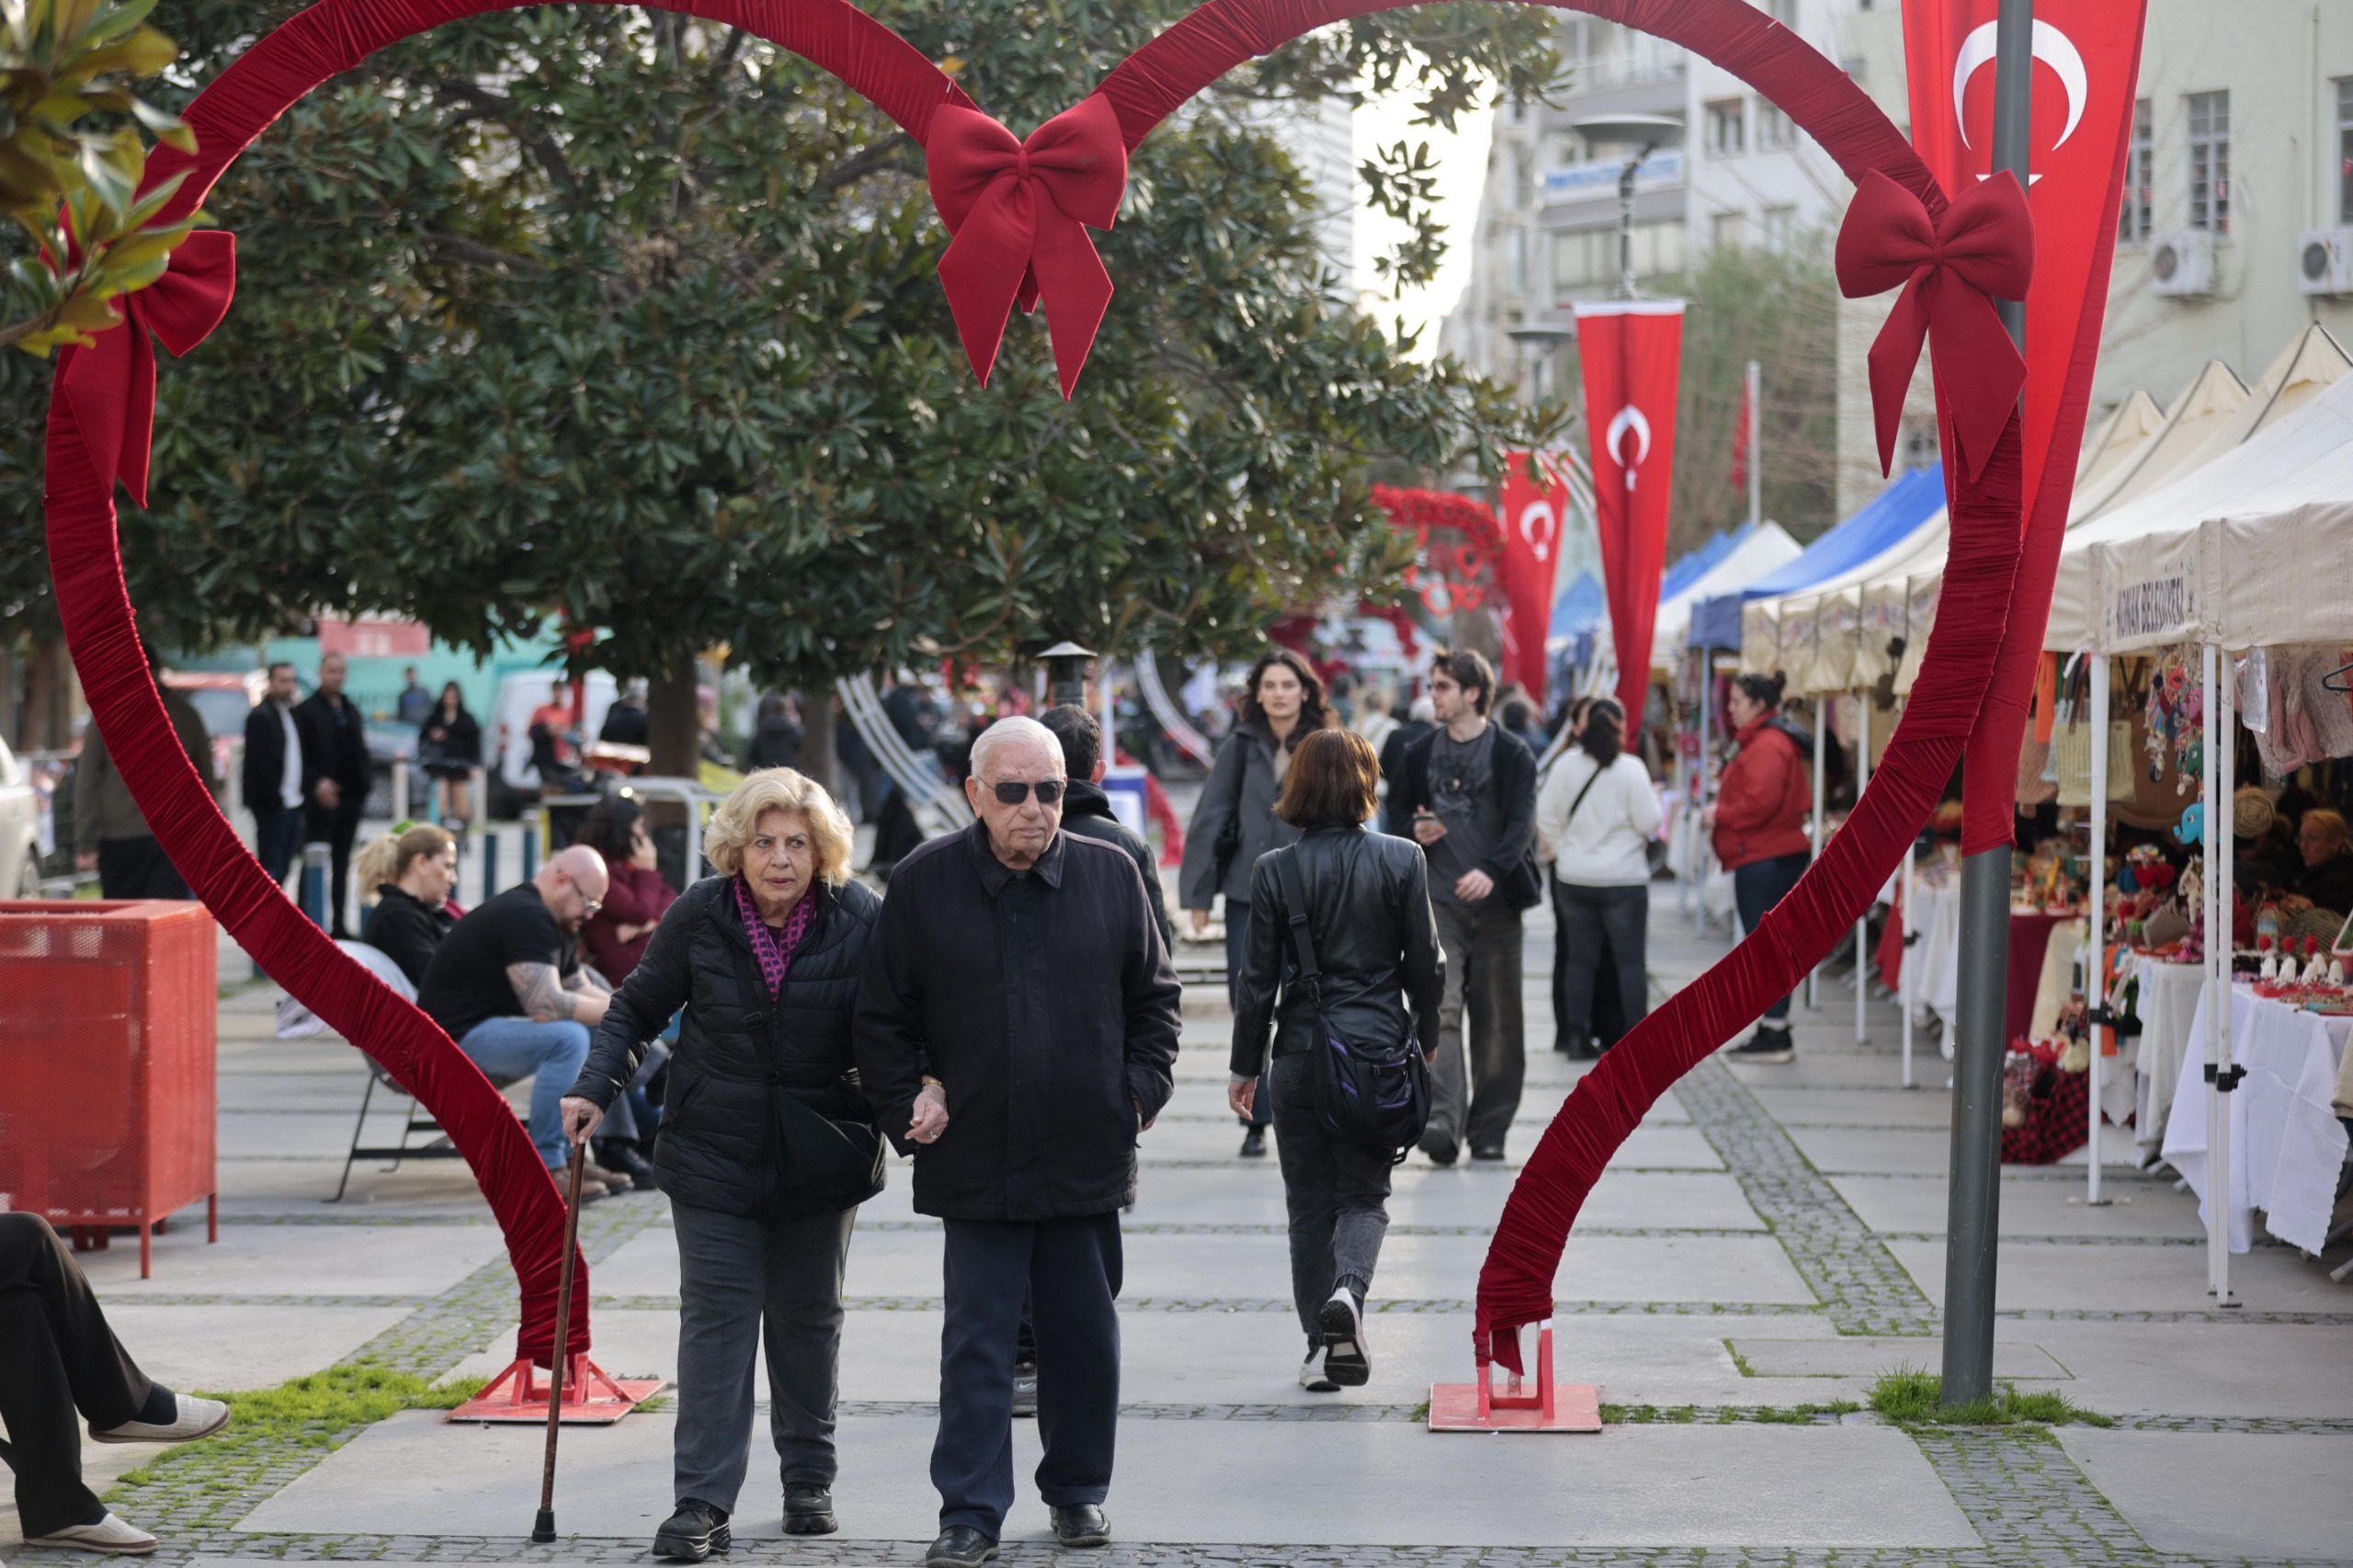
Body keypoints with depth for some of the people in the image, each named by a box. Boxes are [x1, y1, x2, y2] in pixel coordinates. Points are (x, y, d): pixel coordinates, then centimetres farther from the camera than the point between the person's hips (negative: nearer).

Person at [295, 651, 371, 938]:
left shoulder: (351, 711, 17)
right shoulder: (305, 711, -3)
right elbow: (299, 756, -10)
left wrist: (362, 787, 6)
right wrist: (316, 783, -21)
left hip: (350, 797, 6)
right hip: (321, 798, -6)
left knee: (342, 863, 9)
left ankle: (338, 922, 13)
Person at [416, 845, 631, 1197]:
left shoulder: (555, 923, 14)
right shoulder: (525, 917, -20)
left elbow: (580, 987, 20)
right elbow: (546, 1005, -29)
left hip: (492, 1026, 11)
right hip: (458, 1036, -11)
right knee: (566, 1037, -30)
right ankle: (544, 1170, -25)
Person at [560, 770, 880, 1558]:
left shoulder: (861, 919, -8)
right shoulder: (697, 917, -7)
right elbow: (639, 1006, 4)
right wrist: (597, 1088, -7)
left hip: (821, 1155, 1)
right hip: (715, 1155, -1)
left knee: (808, 1319, 12)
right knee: (716, 1319, -5)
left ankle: (810, 1482, 26)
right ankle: (702, 1503, -6)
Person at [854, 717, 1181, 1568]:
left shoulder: (1111, 875, 2)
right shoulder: (923, 883, -2)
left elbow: (1155, 996, 12)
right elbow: (882, 1018, 5)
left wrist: (1142, 1086, 2)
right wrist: (908, 1103, -3)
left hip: (1086, 1153, 2)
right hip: (974, 1158, -2)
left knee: (1085, 1333, 11)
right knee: (977, 1340, -1)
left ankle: (1079, 1491, 27)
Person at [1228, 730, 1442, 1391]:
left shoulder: (1275, 869, -5)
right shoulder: (1401, 859, -5)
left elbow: (1258, 978, -2)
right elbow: (1425, 962, 0)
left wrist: (1244, 1065, 8)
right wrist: (1426, 1034, 17)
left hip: (1300, 1054, 0)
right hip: (1378, 1046, 0)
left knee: (1308, 1201, 11)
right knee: (1364, 1191, 9)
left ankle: (1321, 1347, 11)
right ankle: (1348, 1289, -19)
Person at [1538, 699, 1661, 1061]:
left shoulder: (1565, 766, -2)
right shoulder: (1631, 769, -13)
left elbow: (1546, 818, 2)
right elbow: (1649, 823, -12)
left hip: (1572, 879, 4)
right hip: (1624, 879, -4)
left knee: (1579, 958, 11)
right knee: (1630, 960, 4)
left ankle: (1577, 1038, 10)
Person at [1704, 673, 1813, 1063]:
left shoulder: (1767, 746, -15)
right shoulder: (1766, 740, 19)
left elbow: (1760, 802, -24)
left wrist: (1719, 815, -11)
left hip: (1763, 858, -11)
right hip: (1781, 851, 11)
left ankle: (1775, 1036, -6)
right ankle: (1774, 1031, 18)